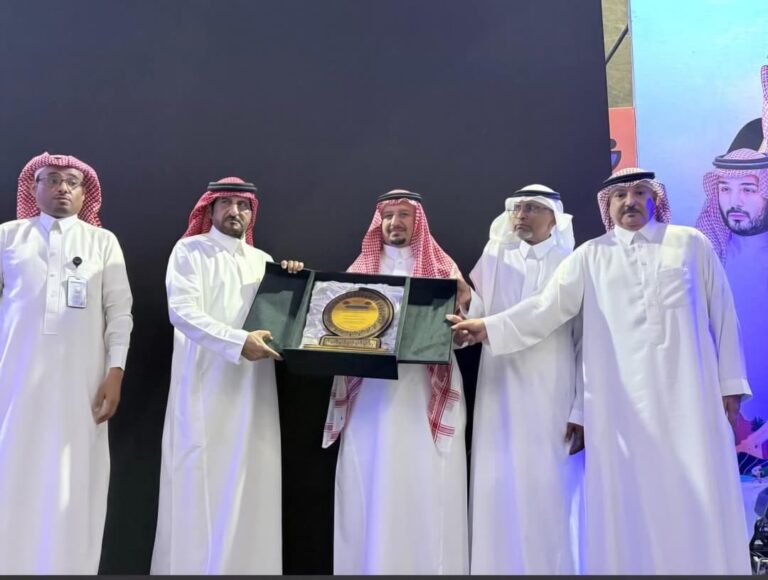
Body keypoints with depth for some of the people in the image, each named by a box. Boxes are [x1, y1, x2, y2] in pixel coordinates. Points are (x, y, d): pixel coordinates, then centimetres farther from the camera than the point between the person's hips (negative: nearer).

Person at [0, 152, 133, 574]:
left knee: (73, 483, 2)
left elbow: (120, 312, 4)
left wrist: (115, 372, -5)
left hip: (80, 380, 0)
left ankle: (68, 565, 13)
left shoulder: (103, 242, 7)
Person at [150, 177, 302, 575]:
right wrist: (238, 341, -22)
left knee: (247, 479, 5)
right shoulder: (190, 250, 2)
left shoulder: (262, 260, 16)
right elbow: (182, 310, -12)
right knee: (201, 477, -3)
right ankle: (193, 565, 8)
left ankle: (245, 563, 14)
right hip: (205, 383, -4)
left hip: (253, 386, 4)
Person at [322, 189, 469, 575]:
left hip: (424, 397, -1)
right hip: (370, 397, 2)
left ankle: (427, 566, 11)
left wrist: (465, 299, -16)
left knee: (426, 493, -2)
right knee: (370, 494, 2)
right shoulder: (360, 270, 14)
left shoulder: (442, 268, 9)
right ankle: (371, 566, 15)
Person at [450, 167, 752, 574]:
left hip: (688, 392, 0)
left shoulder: (691, 243, 9)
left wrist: (730, 382, 5)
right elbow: (548, 306, -2)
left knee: (698, 496, 4)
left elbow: (722, 313, 9)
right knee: (629, 503, 3)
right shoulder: (591, 256, 7)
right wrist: (490, 327, -14)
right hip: (621, 399, 0)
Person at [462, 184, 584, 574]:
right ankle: (501, 566, 16)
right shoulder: (493, 263, 11)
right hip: (500, 400, 2)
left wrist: (582, 411, -5)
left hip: (553, 402, -2)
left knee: (551, 497, 1)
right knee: (499, 495, 3)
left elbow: (586, 343, 0)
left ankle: (554, 566, 17)